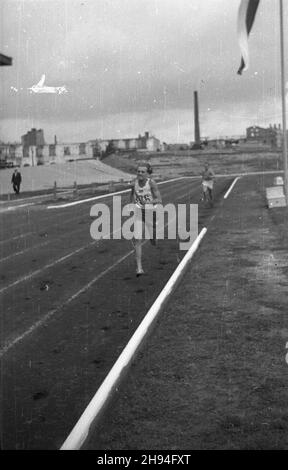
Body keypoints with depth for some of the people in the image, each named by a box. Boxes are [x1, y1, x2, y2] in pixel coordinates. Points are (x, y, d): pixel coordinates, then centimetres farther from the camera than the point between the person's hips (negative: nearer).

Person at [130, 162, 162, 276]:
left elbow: (159, 200, -18)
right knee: (137, 240, -10)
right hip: (138, 213, 2)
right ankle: (139, 268, -6)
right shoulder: (134, 183, -5)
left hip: (150, 212, -2)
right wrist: (133, 203, 7)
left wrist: (147, 201, -32)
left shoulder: (151, 183, -16)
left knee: (153, 242, 11)